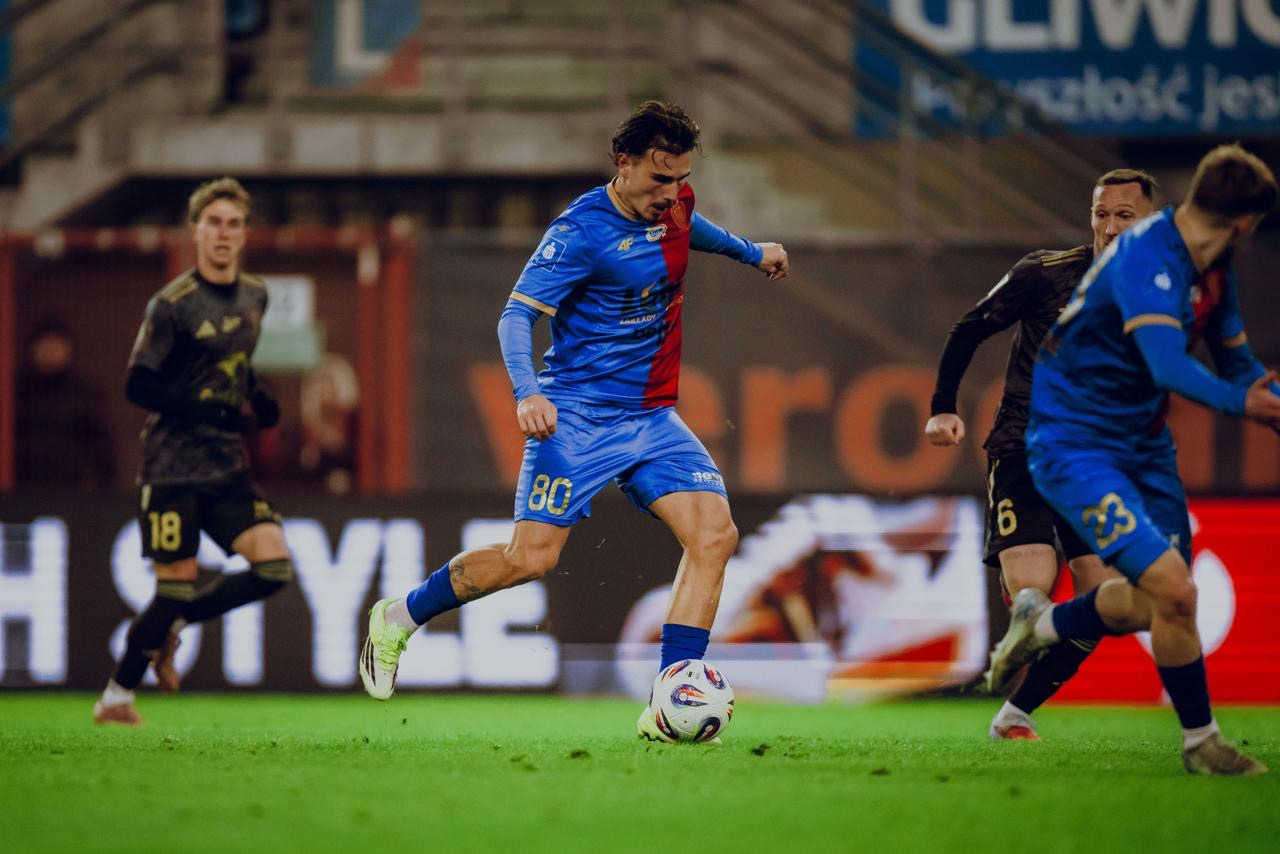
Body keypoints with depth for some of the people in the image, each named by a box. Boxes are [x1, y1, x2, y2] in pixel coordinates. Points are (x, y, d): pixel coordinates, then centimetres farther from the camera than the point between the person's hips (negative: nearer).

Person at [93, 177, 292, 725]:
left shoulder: (254, 297, 9)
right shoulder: (172, 305, -11)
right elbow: (138, 387, -13)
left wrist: (256, 397, 5)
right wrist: (207, 410, -21)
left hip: (227, 464, 6)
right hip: (173, 465, -6)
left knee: (274, 566, -8)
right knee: (176, 584, -5)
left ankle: (171, 626, 13)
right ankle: (116, 696, 12)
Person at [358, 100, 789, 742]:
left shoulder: (673, 205, 6)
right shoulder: (582, 230, -15)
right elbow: (516, 315, -19)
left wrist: (751, 251, 43)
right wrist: (528, 392, -35)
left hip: (653, 418, 6)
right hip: (580, 416, -6)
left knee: (714, 535, -14)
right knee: (532, 557, -12)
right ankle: (400, 617, 13)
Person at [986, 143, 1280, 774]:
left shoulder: (1212, 269, 4)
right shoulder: (1148, 257, -26)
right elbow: (1168, 367, -39)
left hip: (1142, 445, 9)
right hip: (1074, 444, -9)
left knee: (1156, 604, 13)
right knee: (1172, 588, -20)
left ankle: (1040, 624, 39)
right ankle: (1200, 741, -2)